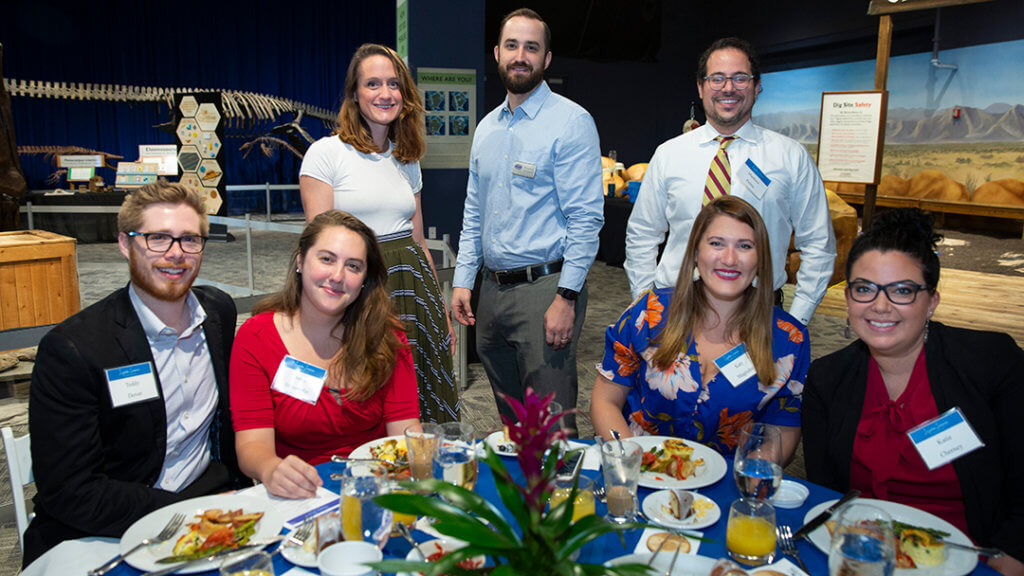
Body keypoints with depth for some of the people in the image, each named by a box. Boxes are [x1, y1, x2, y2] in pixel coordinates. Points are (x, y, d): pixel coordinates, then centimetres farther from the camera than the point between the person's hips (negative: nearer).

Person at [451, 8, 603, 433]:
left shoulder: (571, 121, -7)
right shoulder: (486, 128, 14)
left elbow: (586, 218, -13)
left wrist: (566, 298, -18)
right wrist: (463, 281, 10)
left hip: (545, 287, -6)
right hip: (492, 290, 7)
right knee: (510, 419, 17)